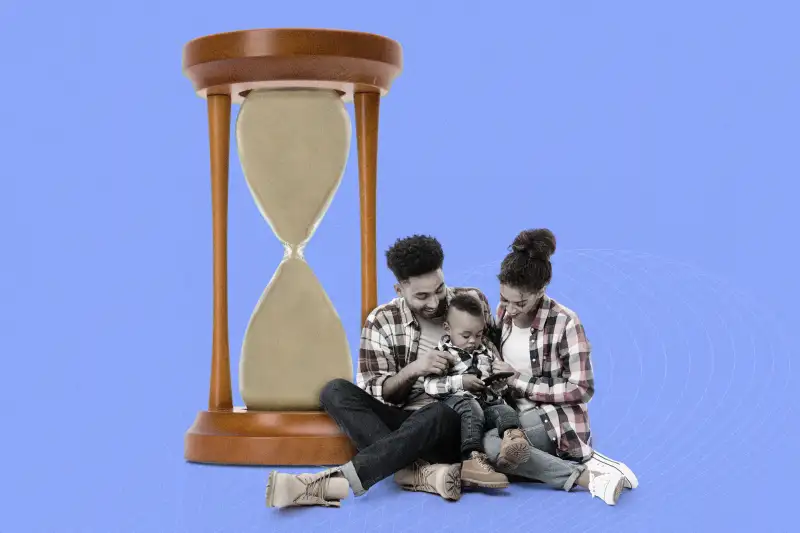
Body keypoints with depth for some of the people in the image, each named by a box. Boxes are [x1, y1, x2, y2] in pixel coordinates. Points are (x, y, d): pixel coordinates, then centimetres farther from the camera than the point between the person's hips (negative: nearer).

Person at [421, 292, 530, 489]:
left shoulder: (485, 353, 25)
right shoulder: (442, 353, 8)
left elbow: (500, 387, 34)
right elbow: (430, 385, -6)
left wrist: (499, 382, 9)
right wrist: (461, 382, -14)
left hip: (487, 402, 5)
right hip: (457, 400, -5)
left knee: (505, 411, -27)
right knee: (472, 410, -37)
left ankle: (511, 438, -63)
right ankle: (472, 460, -56)